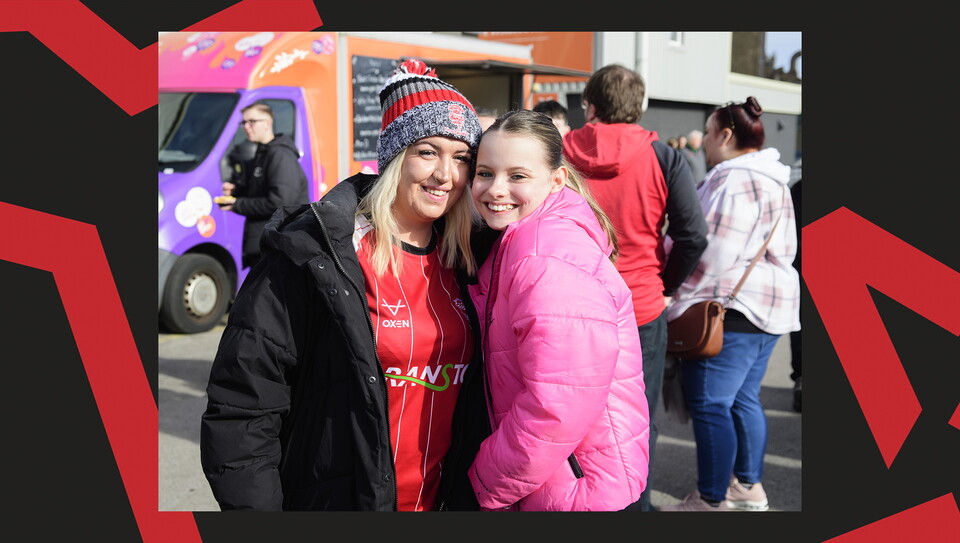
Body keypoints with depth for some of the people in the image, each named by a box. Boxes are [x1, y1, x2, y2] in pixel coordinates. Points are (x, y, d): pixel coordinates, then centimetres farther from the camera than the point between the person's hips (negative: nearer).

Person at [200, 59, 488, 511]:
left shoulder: (462, 262, 2)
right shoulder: (315, 255, -16)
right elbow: (241, 410, -16)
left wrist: (471, 492, 10)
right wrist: (252, 506, -18)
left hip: (438, 500, 5)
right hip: (326, 501, -5)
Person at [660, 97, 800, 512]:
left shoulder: (735, 178, -14)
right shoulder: (771, 179, 19)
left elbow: (714, 250, -20)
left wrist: (678, 300, -12)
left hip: (732, 308, -11)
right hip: (769, 305, 11)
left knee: (709, 403, -6)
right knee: (743, 399, 17)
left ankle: (711, 500, -1)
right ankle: (748, 486, 27)